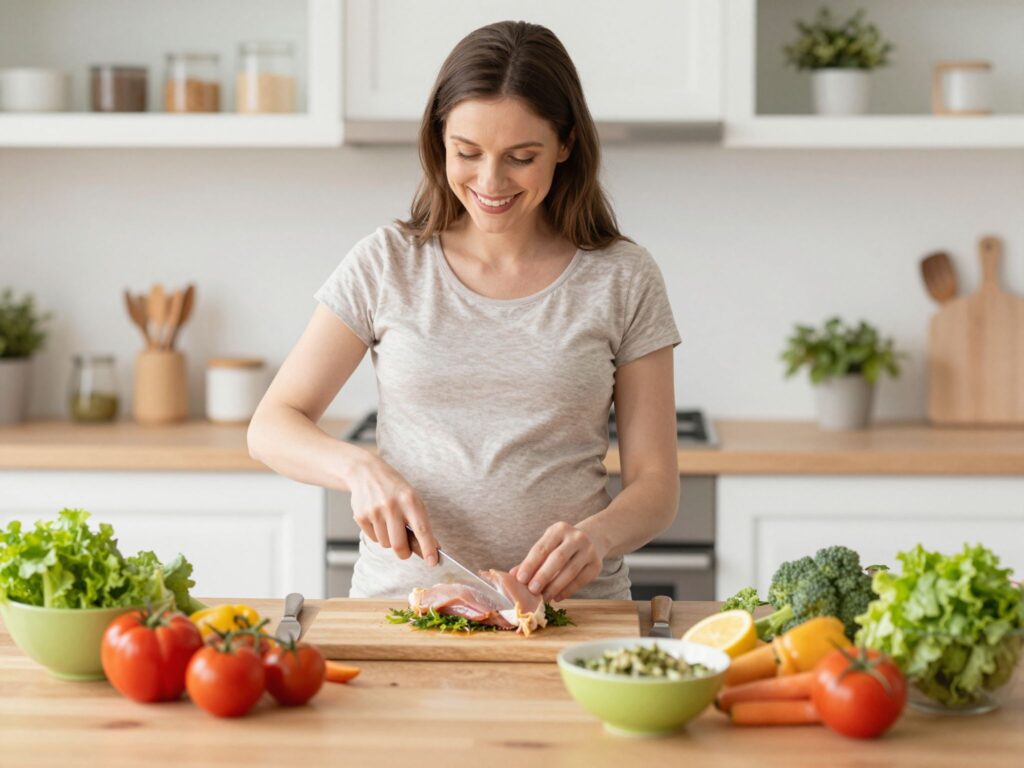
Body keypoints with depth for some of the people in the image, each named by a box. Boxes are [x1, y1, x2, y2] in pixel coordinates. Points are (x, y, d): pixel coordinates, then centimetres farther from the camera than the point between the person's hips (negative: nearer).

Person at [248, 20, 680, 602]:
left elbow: (656, 485, 5)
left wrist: (597, 534, -17)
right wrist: (359, 467, -14)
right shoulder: (386, 265, 7)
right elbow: (271, 427, 7)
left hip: (567, 607, 0)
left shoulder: (623, 280, 5)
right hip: (400, 600, 0)